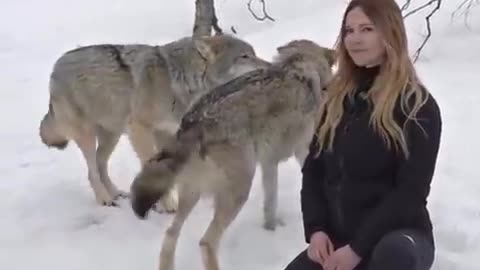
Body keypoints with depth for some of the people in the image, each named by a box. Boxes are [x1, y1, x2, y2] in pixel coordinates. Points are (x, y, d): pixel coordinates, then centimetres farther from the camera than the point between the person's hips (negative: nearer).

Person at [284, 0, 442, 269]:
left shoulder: (418, 107, -11)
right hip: (338, 236, 6)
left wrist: (358, 248, -20)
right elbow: (313, 168, 8)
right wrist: (315, 229, -6)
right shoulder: (337, 97, 7)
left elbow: (411, 191, -16)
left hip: (399, 236, -5)